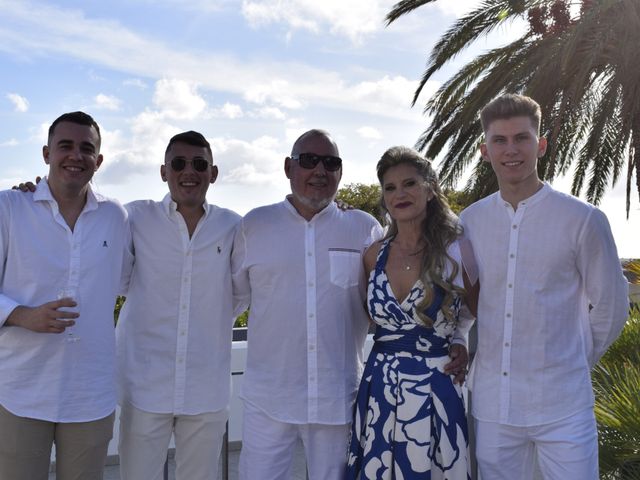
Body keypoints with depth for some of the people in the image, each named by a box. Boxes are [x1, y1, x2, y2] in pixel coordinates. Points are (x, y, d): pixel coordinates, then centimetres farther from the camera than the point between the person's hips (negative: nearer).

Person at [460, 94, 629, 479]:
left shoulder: (583, 219, -7)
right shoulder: (470, 222, 2)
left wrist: (574, 361, 11)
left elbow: (610, 306, 3)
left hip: (562, 407, -3)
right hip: (491, 404, 3)